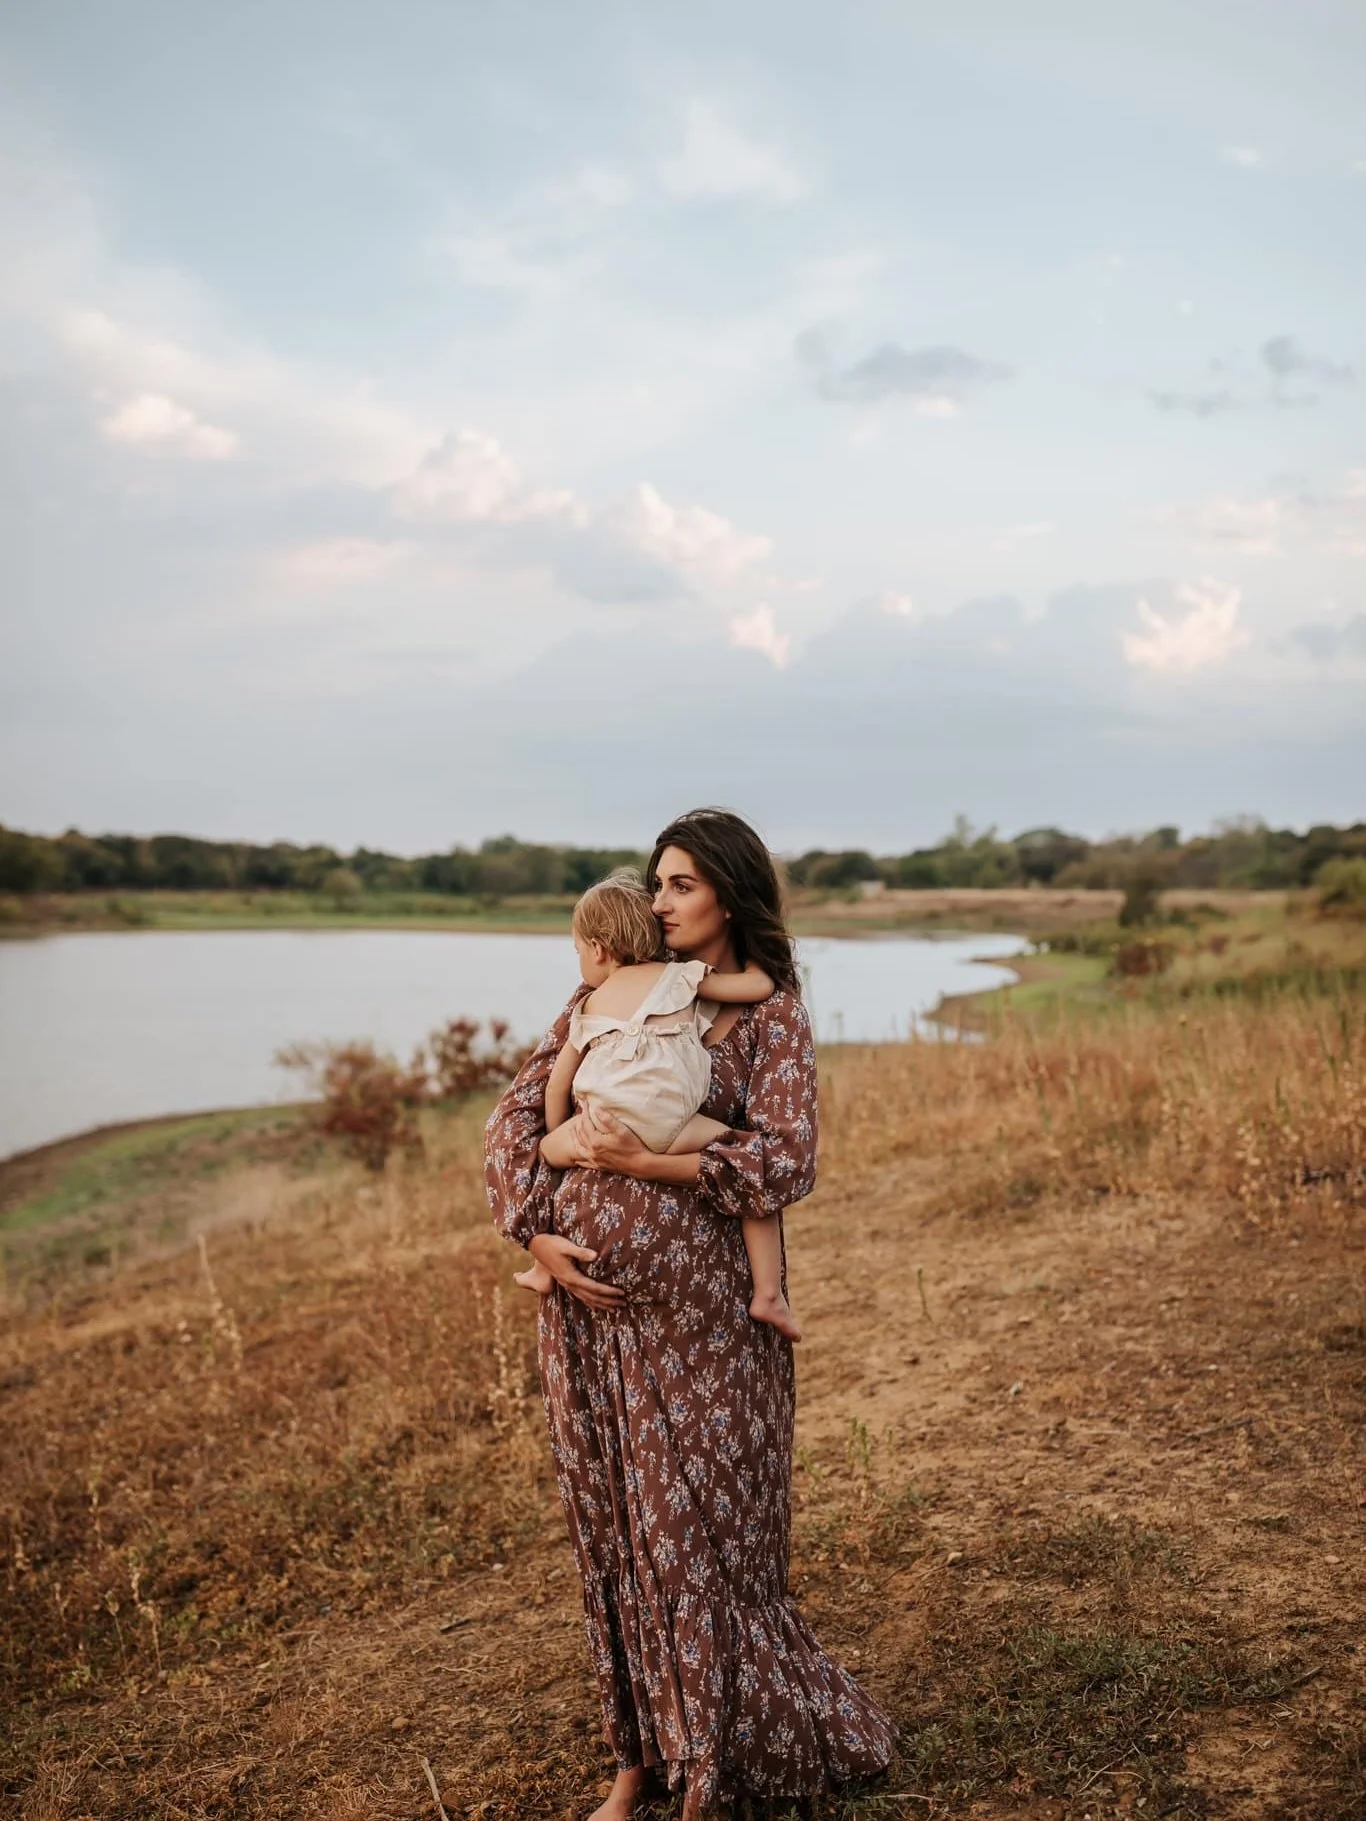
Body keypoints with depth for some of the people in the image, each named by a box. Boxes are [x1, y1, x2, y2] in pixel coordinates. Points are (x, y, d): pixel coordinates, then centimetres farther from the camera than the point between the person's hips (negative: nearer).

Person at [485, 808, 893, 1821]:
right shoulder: (607, 994, 10)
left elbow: (785, 1164, -12)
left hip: (699, 1305, -4)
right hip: (590, 1296, 4)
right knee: (612, 1525, 12)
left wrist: (643, 1161, -19)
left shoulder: (771, 1012, -1)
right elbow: (520, 1116, 8)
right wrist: (536, 1234, -6)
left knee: (699, 1530, 5)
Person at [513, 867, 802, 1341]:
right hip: (672, 1130, -2)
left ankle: (544, 1269, 34)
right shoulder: (681, 976, 17)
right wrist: (749, 959, 31)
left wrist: (559, 1143, 37)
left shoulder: (591, 1005, 23)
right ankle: (768, 1293, 0)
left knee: (548, 1148, 31)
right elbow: (761, 986, 9)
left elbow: (558, 1083, 23)